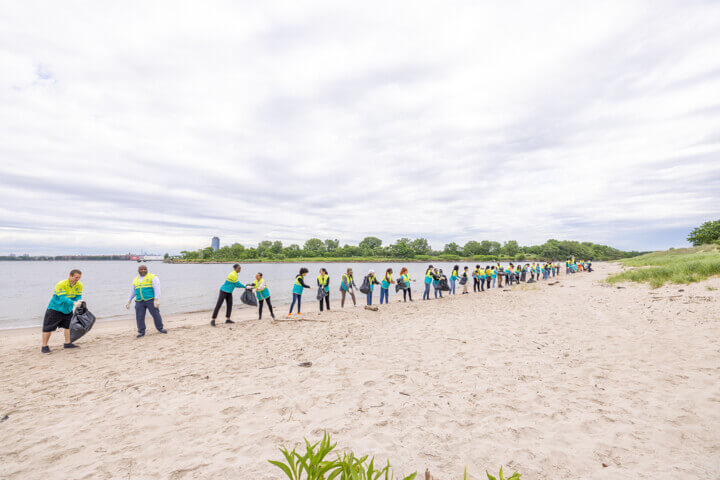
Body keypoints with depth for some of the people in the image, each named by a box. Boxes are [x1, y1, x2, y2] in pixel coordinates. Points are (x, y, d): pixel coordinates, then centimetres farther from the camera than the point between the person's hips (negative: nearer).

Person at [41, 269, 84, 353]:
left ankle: (67, 343, 26)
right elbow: (62, 298, -33)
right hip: (55, 308, -6)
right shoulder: (61, 284, -26)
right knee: (48, 327, -2)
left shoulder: (79, 285, -8)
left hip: (68, 309, 6)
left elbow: (78, 296, -7)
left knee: (68, 325, 14)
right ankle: (44, 346, 11)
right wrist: (74, 303, -45)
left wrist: (78, 301, -30)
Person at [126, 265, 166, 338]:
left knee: (156, 314, 0)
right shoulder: (135, 280, 11)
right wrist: (129, 301, 15)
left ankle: (160, 328, 18)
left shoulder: (152, 277, -8)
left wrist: (156, 300, -26)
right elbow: (133, 292, 20)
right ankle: (141, 332, 11)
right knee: (139, 317, -1)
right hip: (140, 302, 4)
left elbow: (157, 289, -17)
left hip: (151, 300, -4)